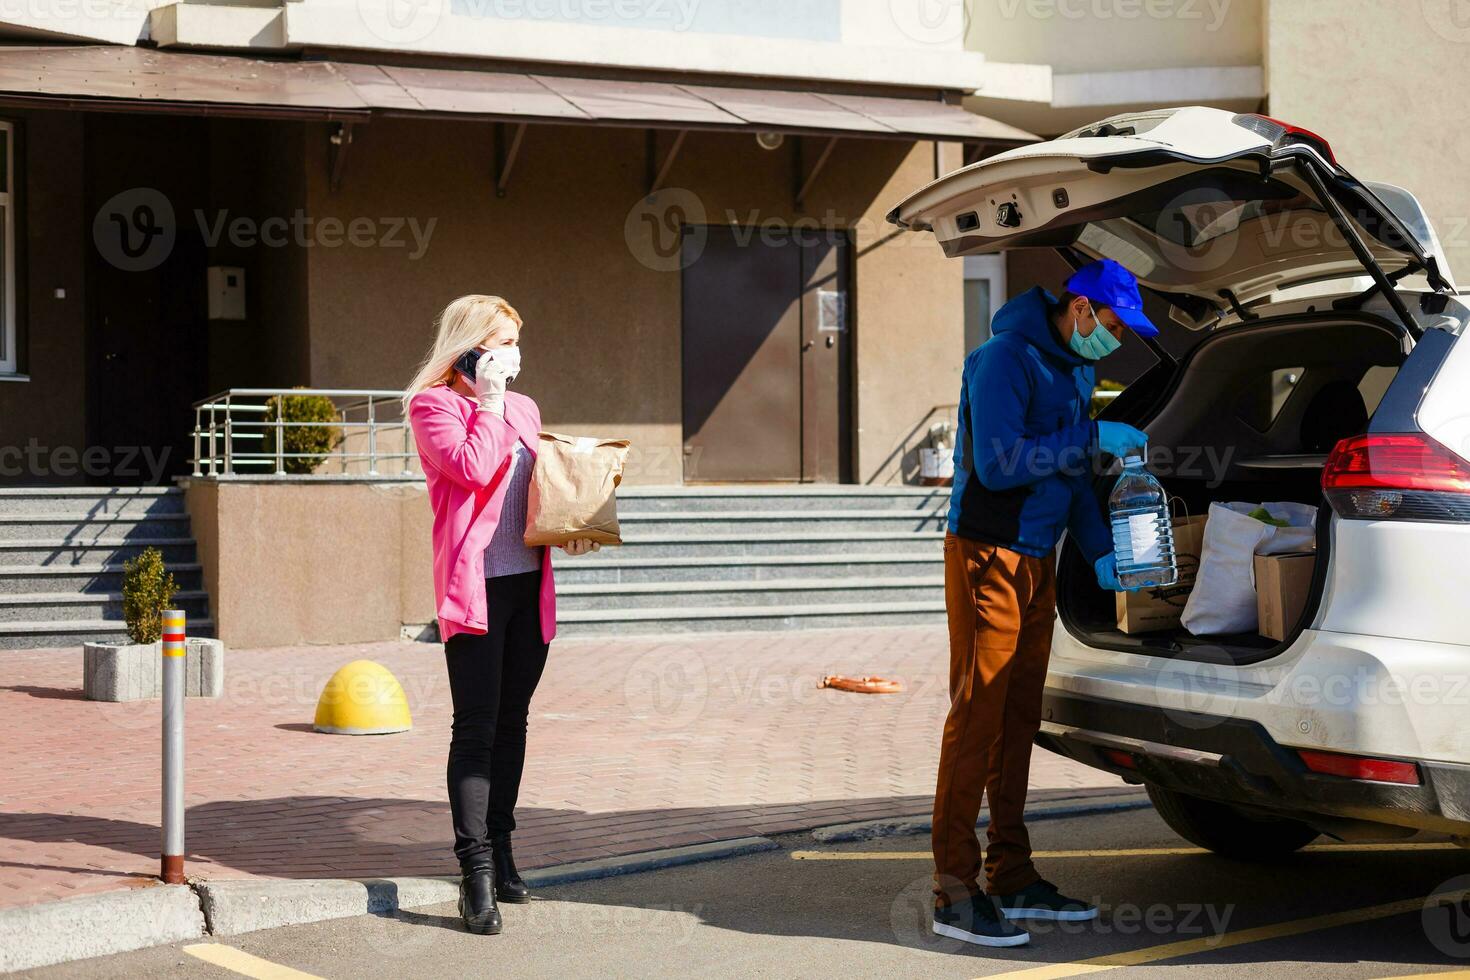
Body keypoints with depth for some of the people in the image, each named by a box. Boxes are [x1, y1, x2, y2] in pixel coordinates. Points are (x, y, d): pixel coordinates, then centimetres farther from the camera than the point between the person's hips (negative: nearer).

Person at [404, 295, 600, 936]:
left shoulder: (523, 408, 17)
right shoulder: (432, 405, -4)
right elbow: (473, 468, -19)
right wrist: (488, 403, -8)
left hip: (529, 584, 7)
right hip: (474, 586, -7)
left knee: (512, 723, 12)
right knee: (476, 729, -9)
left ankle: (500, 850, 23)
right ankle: (475, 870, -9)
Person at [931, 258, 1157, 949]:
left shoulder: (1075, 369, 14)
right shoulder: (1007, 359, -15)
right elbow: (997, 463, -23)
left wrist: (1099, 551, 10)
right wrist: (1092, 437, -18)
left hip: (1038, 560, 9)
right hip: (988, 556, -9)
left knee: (1019, 721, 11)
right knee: (976, 720, -9)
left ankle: (1013, 879, 18)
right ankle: (955, 891, -6)